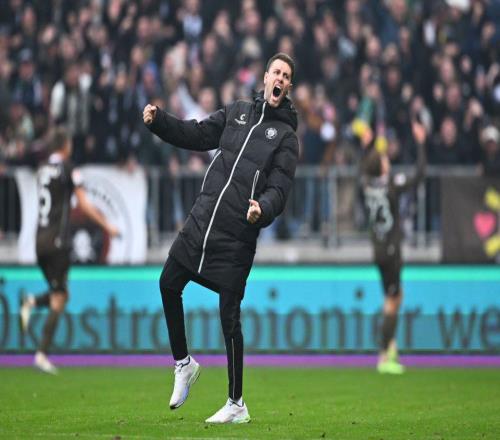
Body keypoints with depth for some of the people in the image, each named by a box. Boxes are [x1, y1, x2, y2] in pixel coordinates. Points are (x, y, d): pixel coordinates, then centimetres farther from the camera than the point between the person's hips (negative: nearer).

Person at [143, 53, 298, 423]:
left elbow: (279, 188, -10)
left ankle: (237, 405, 5)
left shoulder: (285, 136, 0)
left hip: (237, 237, -5)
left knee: (229, 316, -5)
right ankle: (184, 364, 28)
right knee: (169, 284, 8)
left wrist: (263, 208, -31)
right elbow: (195, 135, 14)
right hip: (201, 222, 5)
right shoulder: (236, 113, 13)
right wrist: (159, 120, -1)